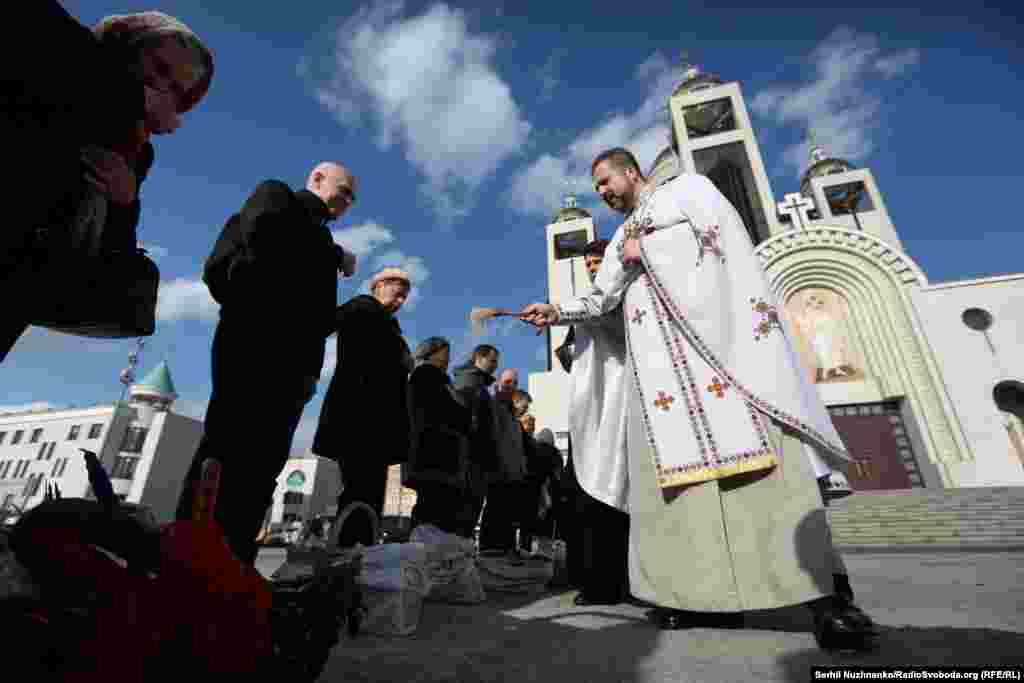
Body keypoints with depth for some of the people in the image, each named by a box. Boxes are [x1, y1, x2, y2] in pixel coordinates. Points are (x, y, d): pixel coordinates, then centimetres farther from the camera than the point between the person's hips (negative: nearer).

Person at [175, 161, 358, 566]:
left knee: (264, 464, -1)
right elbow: (264, 230, -11)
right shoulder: (275, 194, 15)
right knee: (227, 446, -12)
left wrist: (310, 369, 6)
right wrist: (336, 256, 0)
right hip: (254, 340, -6)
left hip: (291, 360, 7)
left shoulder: (320, 240, 30)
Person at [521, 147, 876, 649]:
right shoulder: (620, 238, 32)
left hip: (711, 323, -5)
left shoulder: (686, 187, 20)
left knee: (751, 444, -15)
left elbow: (720, 234, 2)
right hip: (654, 353, 5)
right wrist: (557, 311, 7)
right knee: (673, 457, -6)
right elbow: (602, 299, 22)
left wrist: (644, 249, 4)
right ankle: (714, 590, -1)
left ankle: (821, 594, -11)